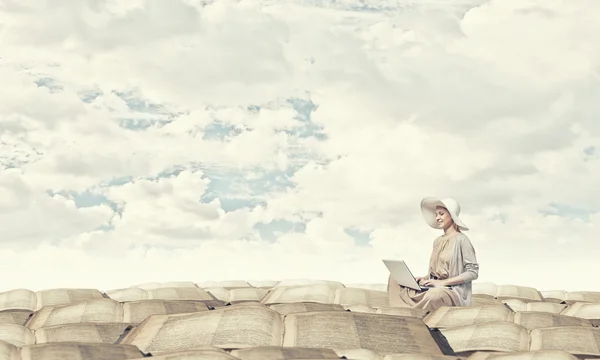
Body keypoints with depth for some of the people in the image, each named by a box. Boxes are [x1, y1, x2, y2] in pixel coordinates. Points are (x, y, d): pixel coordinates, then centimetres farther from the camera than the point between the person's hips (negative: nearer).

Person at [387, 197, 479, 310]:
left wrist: (442, 282, -16)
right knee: (395, 278, -4)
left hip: (453, 292, -8)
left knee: (434, 294, -42)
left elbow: (473, 272, -11)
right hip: (433, 288, 8)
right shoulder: (437, 241, 17)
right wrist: (425, 278, 1)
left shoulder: (461, 240, -6)